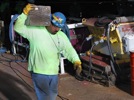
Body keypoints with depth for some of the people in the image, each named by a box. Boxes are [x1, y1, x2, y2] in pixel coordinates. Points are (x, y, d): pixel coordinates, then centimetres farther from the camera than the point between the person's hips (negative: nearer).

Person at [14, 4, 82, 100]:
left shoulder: (62, 36, 3)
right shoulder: (35, 30, -11)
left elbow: (69, 50, 1)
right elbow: (18, 28, -15)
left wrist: (77, 61, -17)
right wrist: (25, 13, -29)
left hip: (54, 72, 6)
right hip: (39, 71, -6)